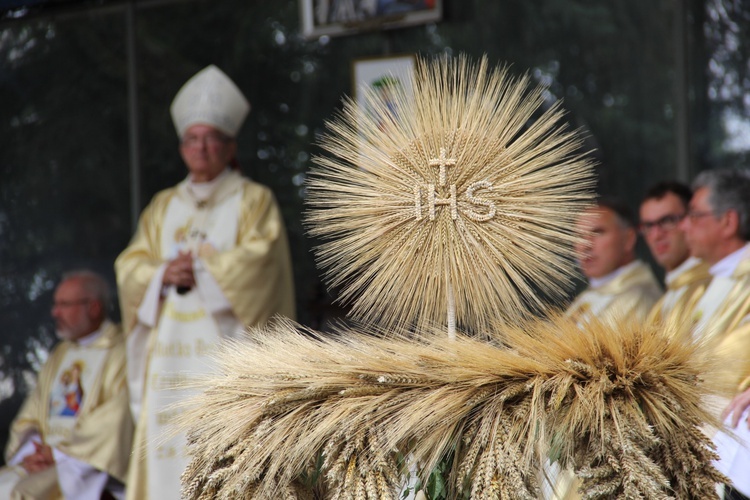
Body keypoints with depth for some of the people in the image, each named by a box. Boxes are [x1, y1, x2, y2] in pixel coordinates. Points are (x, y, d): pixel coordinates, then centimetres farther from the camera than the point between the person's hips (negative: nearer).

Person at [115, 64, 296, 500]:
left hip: (228, 345, -4)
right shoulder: (163, 207, 19)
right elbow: (130, 266, 11)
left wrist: (198, 263, -6)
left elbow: (258, 258, -8)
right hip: (172, 352, 4)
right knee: (168, 453, -3)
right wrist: (162, 274, -9)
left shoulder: (254, 200, 6)